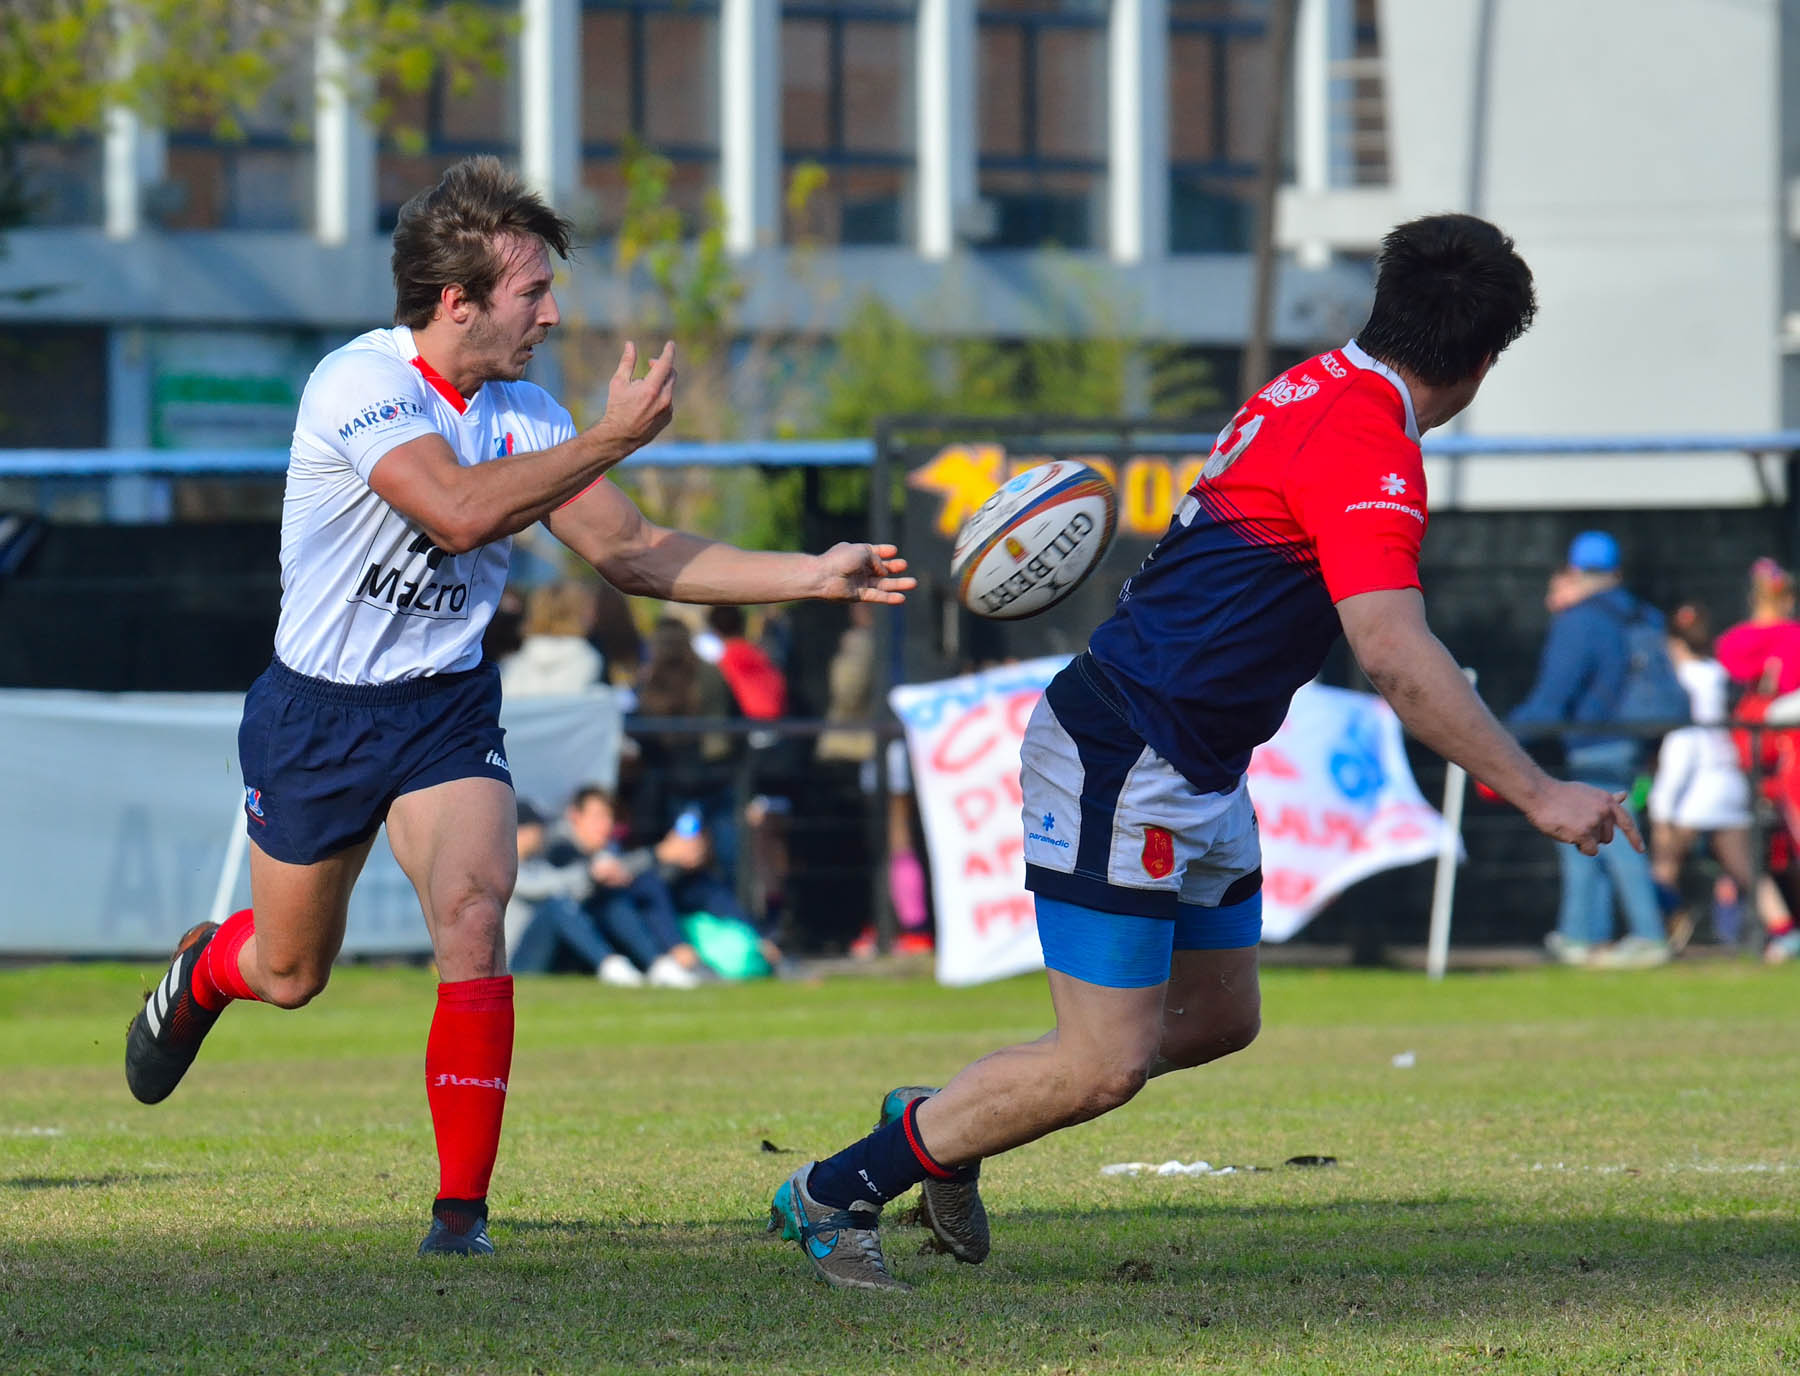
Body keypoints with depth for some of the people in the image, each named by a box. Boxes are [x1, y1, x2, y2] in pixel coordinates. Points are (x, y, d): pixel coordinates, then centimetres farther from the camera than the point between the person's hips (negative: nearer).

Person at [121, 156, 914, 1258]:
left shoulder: (526, 415, -2)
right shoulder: (359, 383, -21)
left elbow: (632, 551, 0)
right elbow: (459, 510, -36)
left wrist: (813, 578, -7)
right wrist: (612, 440, -30)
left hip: (447, 712, 3)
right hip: (315, 712, -3)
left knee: (472, 920, -21)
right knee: (291, 974, 12)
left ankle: (462, 1209, -16)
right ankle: (200, 975, 51)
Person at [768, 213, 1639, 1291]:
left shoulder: (1318, 389, 9)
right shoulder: (1369, 448, -22)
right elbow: (1395, 656, -31)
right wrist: (1539, 795, -30)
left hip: (1199, 777, 11)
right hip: (1121, 766, -11)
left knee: (1221, 1017, 17)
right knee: (1103, 1068, -9)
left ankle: (943, 1127, 29)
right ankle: (835, 1193, 4)